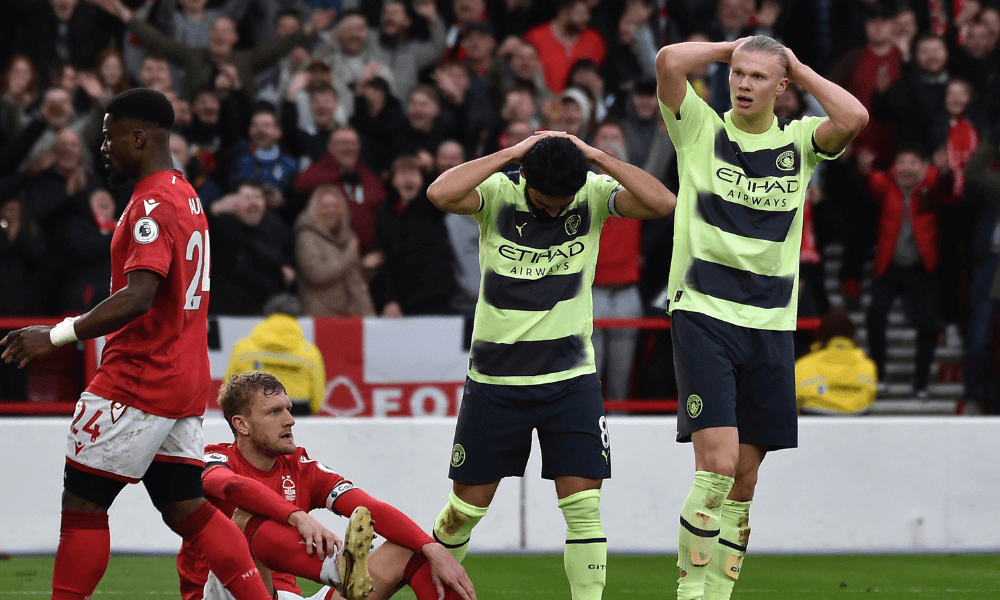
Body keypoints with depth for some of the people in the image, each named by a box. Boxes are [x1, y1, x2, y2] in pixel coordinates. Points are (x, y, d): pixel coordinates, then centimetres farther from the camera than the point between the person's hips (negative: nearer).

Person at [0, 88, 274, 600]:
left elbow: (138, 297, -28)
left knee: (82, 501, -4)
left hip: (136, 381, -10)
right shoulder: (187, 197, 16)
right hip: (184, 382, 10)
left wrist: (57, 335, -28)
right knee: (187, 509, 10)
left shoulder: (152, 206, -15)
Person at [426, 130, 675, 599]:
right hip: (495, 378, -1)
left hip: (571, 378, 1)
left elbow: (662, 203, -21)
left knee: (583, 505, -8)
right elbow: (440, 194, -30)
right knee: (466, 507, 6)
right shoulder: (499, 194, -10)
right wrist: (510, 154, -24)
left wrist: (596, 156, -20)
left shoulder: (595, 195, -6)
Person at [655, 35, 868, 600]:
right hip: (703, 315, -3)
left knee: (745, 477, 5)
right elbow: (668, 61, -14)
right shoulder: (701, 129, 2)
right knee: (718, 463, -17)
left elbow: (854, 118, -11)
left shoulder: (799, 141, 9)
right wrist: (729, 48, 1)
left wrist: (801, 69, 0)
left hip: (770, 325, 4)